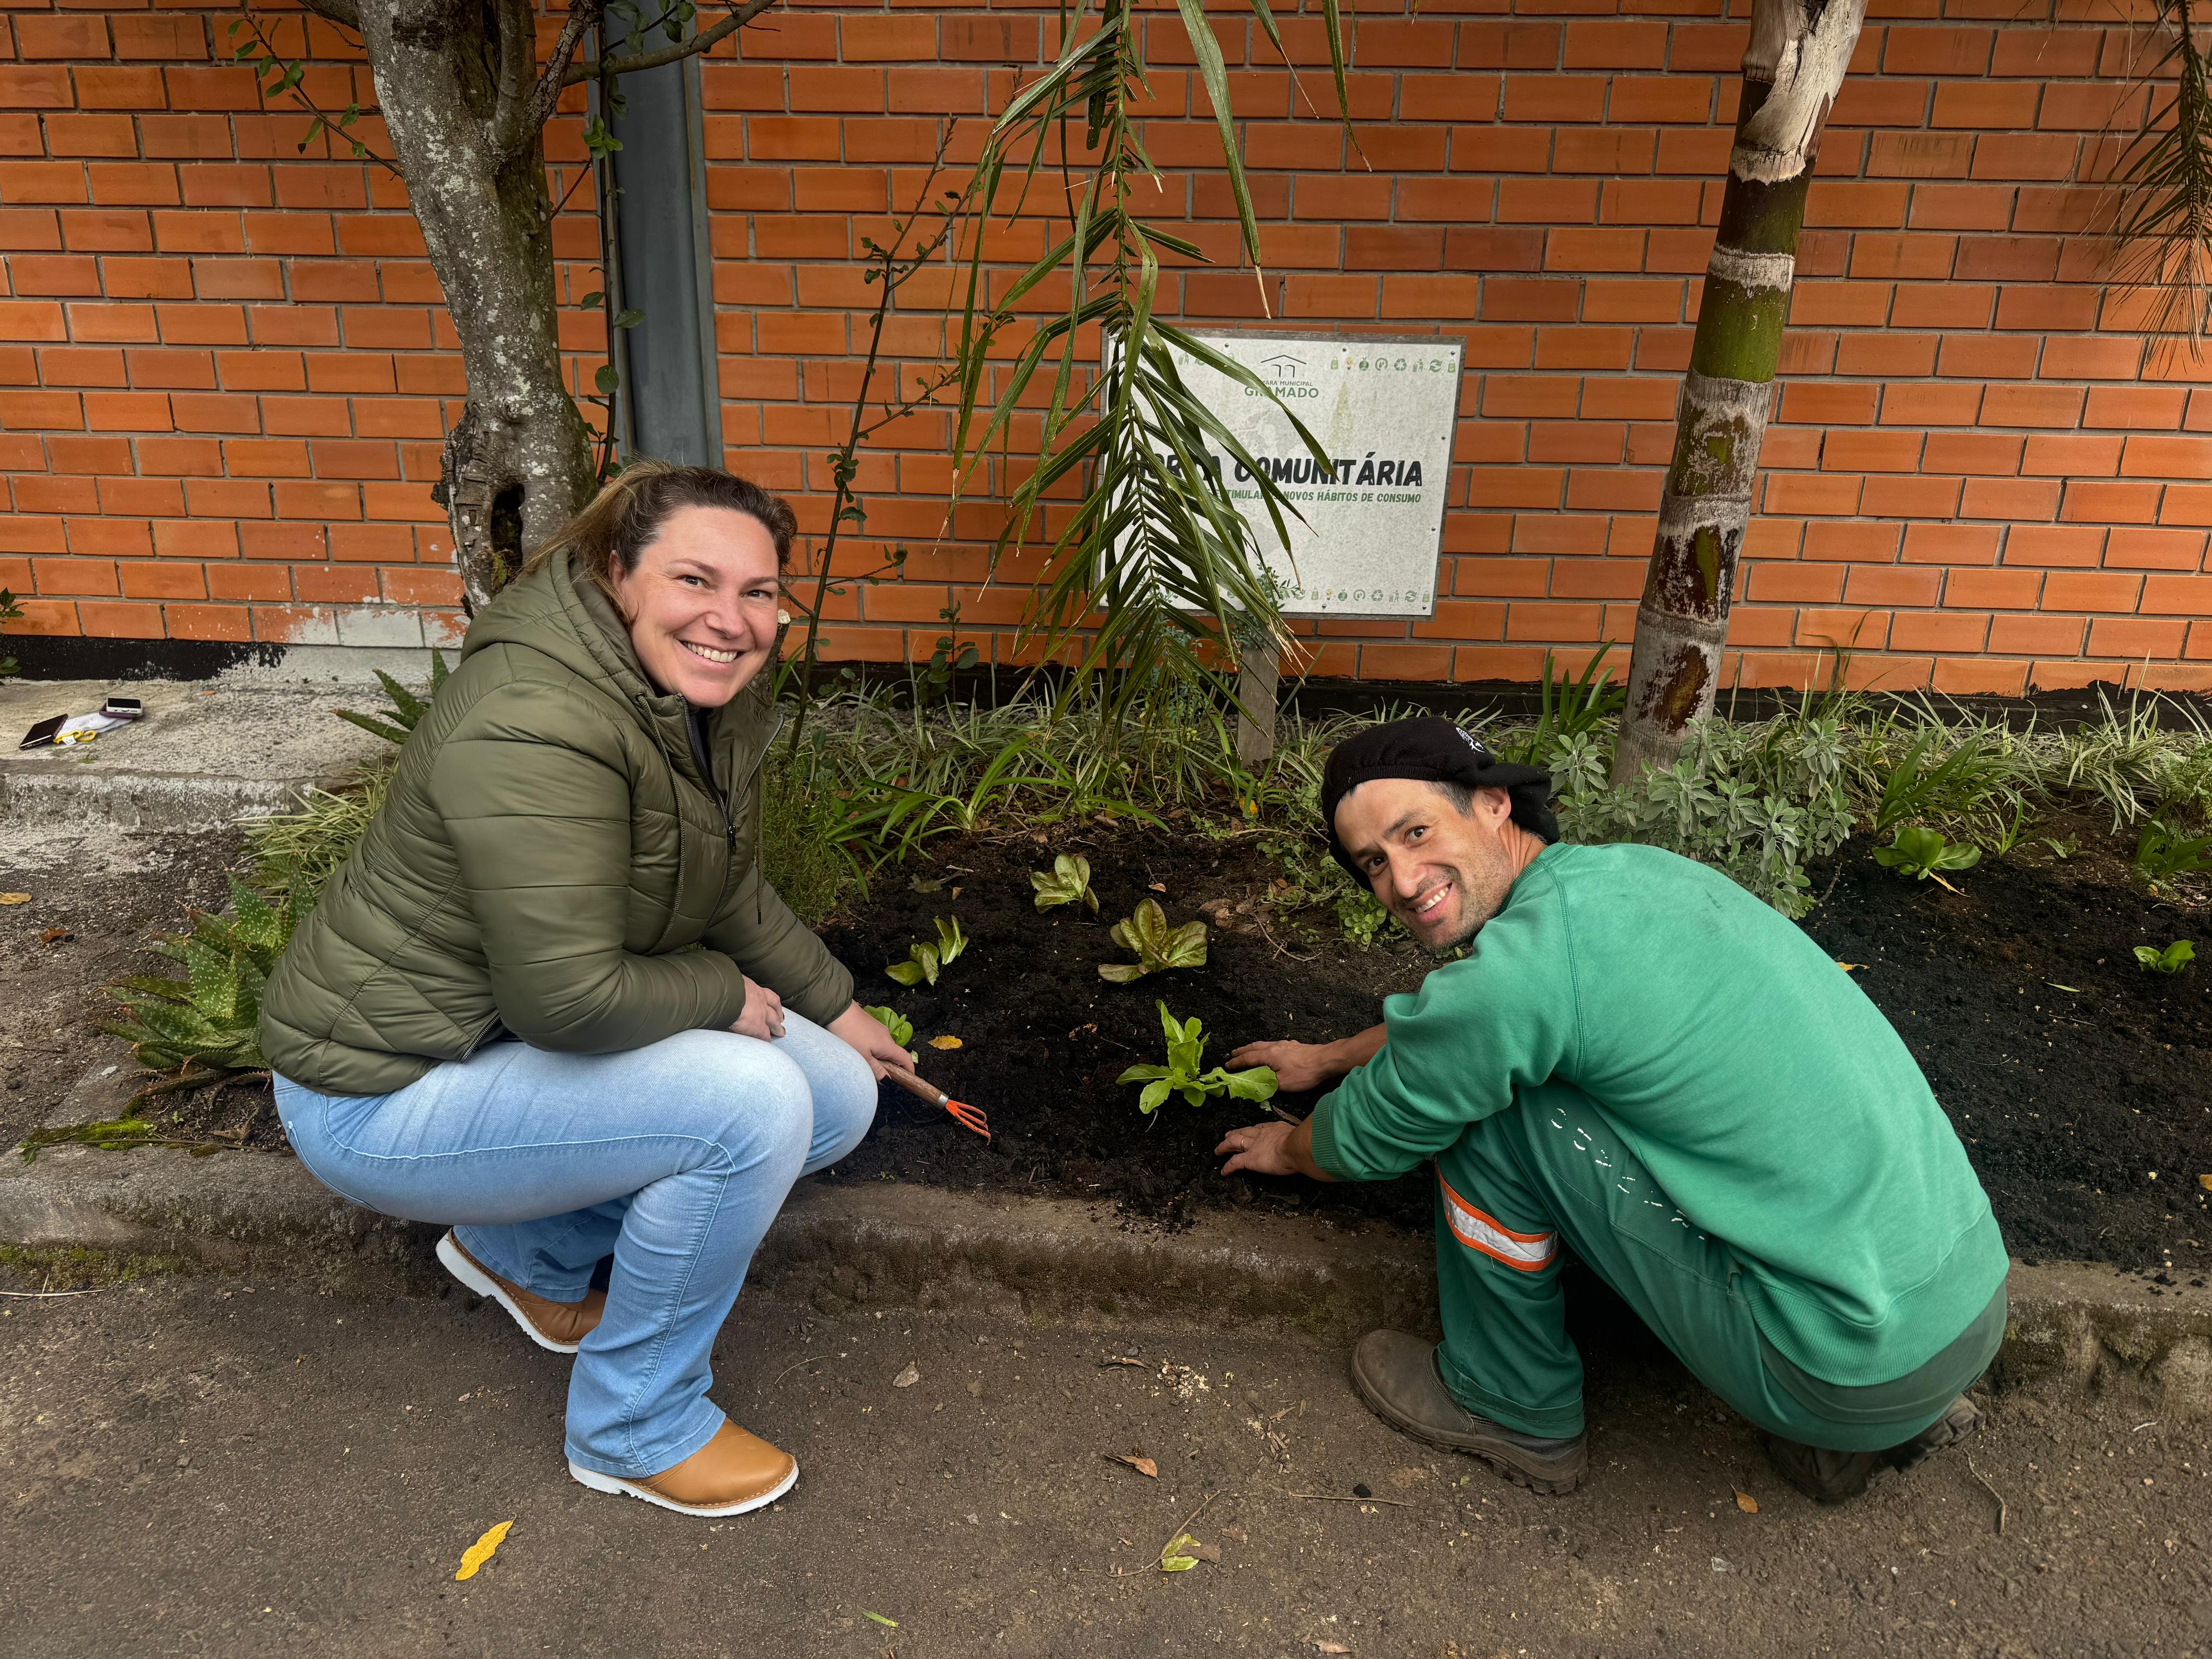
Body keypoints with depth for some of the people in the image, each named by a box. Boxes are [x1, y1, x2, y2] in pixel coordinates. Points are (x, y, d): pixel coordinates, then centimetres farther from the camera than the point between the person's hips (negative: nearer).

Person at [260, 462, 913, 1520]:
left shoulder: (710, 695, -2)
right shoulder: (538, 728, -31)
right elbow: (568, 996, -32)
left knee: (839, 1098, 2)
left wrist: (831, 1005, 14)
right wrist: (721, 995, -16)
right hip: (386, 1087, -9)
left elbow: (728, 889, 14)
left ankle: (528, 1251, 17)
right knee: (752, 1101, -27)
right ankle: (637, 1430, -4)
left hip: (522, 1034, 9)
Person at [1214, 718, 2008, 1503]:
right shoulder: (1627, 869, 7)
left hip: (1856, 1362, -8)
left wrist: (1286, 1149, 21)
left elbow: (1369, 1137, -1)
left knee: (1483, 1105, -9)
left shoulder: (1523, 965, -20)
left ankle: (1512, 1407, 14)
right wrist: (1327, 1057, 39)